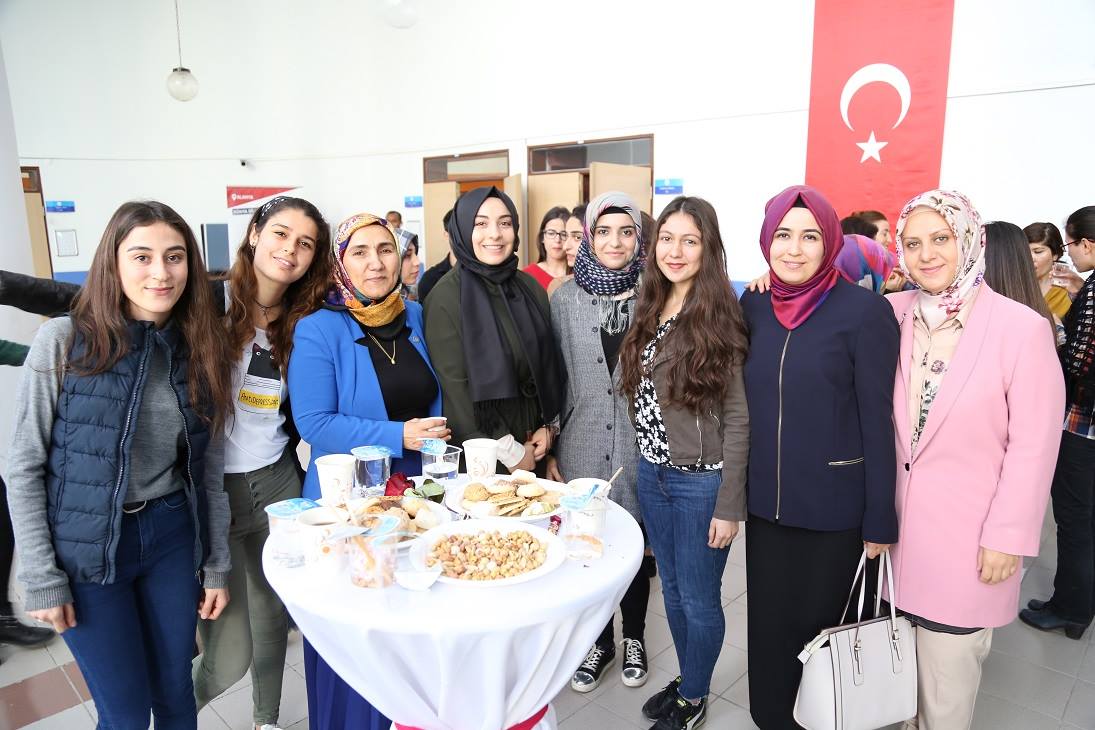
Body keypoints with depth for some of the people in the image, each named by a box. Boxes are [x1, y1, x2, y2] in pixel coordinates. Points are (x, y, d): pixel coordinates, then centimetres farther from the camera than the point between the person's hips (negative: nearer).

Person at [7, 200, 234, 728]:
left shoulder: (199, 347, -1)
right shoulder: (63, 340, -12)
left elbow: (210, 467, 3)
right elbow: (24, 467, -7)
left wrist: (217, 564, 5)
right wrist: (41, 578, -8)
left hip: (172, 538, 3)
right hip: (86, 547, -3)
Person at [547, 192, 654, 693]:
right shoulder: (564, 298, -1)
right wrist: (549, 449, 2)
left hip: (640, 444, 0)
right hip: (582, 445, 1)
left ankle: (633, 636, 39)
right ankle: (600, 640, 36)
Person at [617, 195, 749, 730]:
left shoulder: (718, 320, -13)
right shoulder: (649, 311, 4)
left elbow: (736, 420, -13)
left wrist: (729, 506, -13)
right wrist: (645, 466, 9)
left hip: (702, 482, -5)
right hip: (652, 475, 6)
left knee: (699, 600, 11)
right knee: (672, 590, 20)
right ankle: (686, 680, 42)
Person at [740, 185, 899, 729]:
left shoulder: (865, 310, -12)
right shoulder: (753, 304, 2)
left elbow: (878, 419, -11)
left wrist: (880, 519, -9)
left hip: (833, 508, -4)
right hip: (765, 501, 4)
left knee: (819, 623, 13)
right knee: (768, 622, 16)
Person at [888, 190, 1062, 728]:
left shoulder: (1022, 327, -12)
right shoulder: (894, 314, -2)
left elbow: (1033, 446, -9)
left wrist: (1008, 537, -8)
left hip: (967, 534, -3)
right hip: (900, 520, 4)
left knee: (947, 670, 10)